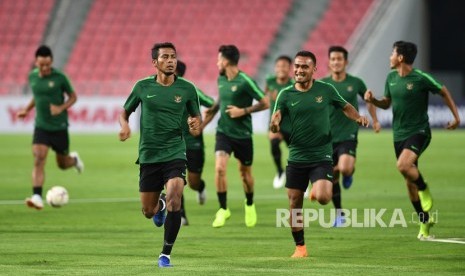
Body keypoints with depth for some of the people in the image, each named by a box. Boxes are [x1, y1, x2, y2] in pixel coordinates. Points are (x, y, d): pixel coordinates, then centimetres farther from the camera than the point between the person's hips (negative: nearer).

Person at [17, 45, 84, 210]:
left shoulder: (59, 78, -12)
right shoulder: (32, 76, 1)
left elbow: (73, 97, -2)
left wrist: (61, 108, -19)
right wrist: (27, 109, 6)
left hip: (59, 127, -2)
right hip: (41, 126, 2)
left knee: (63, 164, 12)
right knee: (38, 160, -17)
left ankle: (74, 159, 49)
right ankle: (37, 197, -21)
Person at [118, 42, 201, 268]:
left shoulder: (186, 88, 1)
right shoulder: (143, 86, 1)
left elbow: (196, 119, 9)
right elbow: (125, 111, 13)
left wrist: (196, 126, -15)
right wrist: (124, 125, -9)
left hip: (175, 153, -1)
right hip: (148, 155, 2)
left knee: (174, 199, -23)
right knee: (148, 212, 8)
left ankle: (166, 254, -10)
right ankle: (160, 206, 48)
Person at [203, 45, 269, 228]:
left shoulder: (245, 81, -16)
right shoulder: (221, 79, 4)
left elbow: (265, 103, -13)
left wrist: (244, 111, -17)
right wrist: (211, 111, 13)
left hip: (243, 134, -4)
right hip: (223, 132, 4)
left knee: (245, 171, 11)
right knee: (220, 168, -15)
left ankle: (250, 205, 37)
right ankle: (223, 209, -4)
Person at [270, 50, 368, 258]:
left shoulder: (326, 90, 0)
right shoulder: (286, 95, 0)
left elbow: (346, 107, 14)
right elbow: (276, 116, -8)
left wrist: (358, 117, -6)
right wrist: (274, 124, -31)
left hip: (321, 156, -2)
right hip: (296, 157, 2)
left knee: (323, 198, -21)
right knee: (294, 205, 3)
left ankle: (317, 190, 17)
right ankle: (300, 247, 19)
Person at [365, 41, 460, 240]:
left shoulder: (421, 78, -13)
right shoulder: (391, 78, 5)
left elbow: (444, 92, -1)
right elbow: (386, 103, 17)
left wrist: (456, 116, -1)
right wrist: (372, 100, -4)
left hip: (419, 131, -6)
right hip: (399, 134, 6)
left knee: (404, 165, -31)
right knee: (410, 180, 9)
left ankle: (425, 191, -3)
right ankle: (424, 221, 22)